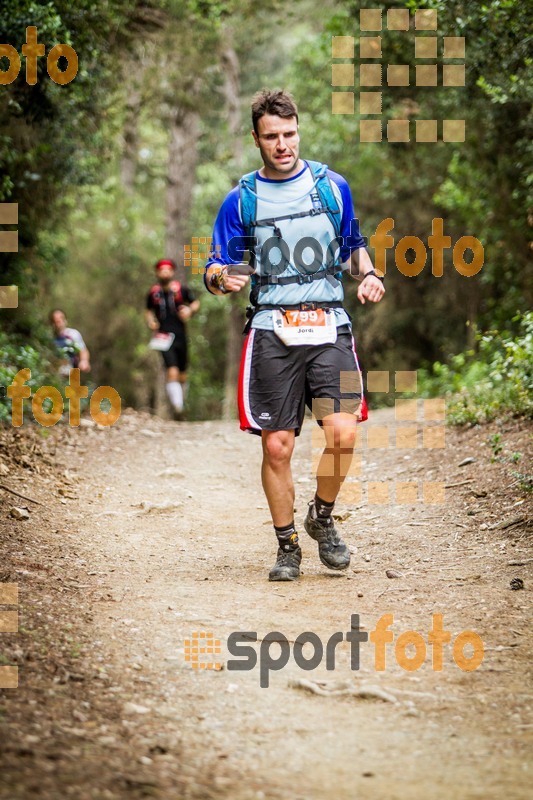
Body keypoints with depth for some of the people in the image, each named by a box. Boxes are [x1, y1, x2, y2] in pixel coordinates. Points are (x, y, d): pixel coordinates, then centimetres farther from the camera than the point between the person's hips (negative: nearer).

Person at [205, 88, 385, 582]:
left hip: (329, 327, 0)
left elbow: (354, 245, 23)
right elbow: (215, 270, 10)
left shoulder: (333, 186, 10)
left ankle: (322, 518, 11)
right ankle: (287, 545, 15)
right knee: (277, 445, -2)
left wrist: (368, 274, 2)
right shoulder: (241, 200, 8)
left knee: (343, 432, -15)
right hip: (271, 332, 0)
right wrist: (223, 278, -14)